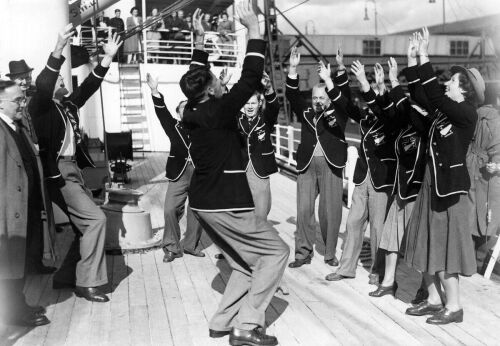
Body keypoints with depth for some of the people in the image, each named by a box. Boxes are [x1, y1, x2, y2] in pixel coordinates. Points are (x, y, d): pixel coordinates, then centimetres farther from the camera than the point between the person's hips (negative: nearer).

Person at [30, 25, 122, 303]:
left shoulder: (67, 104, 13)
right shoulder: (40, 106, -8)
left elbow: (88, 87, 14)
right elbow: (43, 86, -27)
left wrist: (107, 58, 5)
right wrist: (59, 50, -38)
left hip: (73, 170, 9)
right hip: (57, 173, -9)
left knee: (87, 224, 12)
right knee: (96, 219, -13)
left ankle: (66, 277, 24)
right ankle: (86, 282, -2)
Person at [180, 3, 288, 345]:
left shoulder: (193, 111, 7)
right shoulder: (217, 110, -16)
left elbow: (199, 79, 24)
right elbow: (250, 79, -19)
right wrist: (254, 28, -14)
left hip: (205, 202, 9)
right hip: (225, 202, -9)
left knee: (246, 263, 18)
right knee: (275, 250, 2)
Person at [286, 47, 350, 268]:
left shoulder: (336, 115, 5)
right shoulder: (306, 113, 12)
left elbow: (343, 104, -15)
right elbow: (292, 96, 1)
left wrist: (328, 80, -24)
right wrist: (293, 69, -11)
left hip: (330, 165, -2)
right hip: (307, 164, 3)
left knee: (330, 211, 2)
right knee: (304, 209, 1)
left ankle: (330, 254, 16)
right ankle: (303, 253, 10)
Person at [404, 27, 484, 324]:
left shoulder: (467, 114, -15)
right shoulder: (445, 111, 9)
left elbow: (435, 96, -24)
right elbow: (423, 97, 10)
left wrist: (425, 57, -21)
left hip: (451, 184, -9)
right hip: (432, 181, 9)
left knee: (446, 244, -2)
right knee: (428, 242, 12)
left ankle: (454, 307, 11)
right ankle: (434, 300, 24)